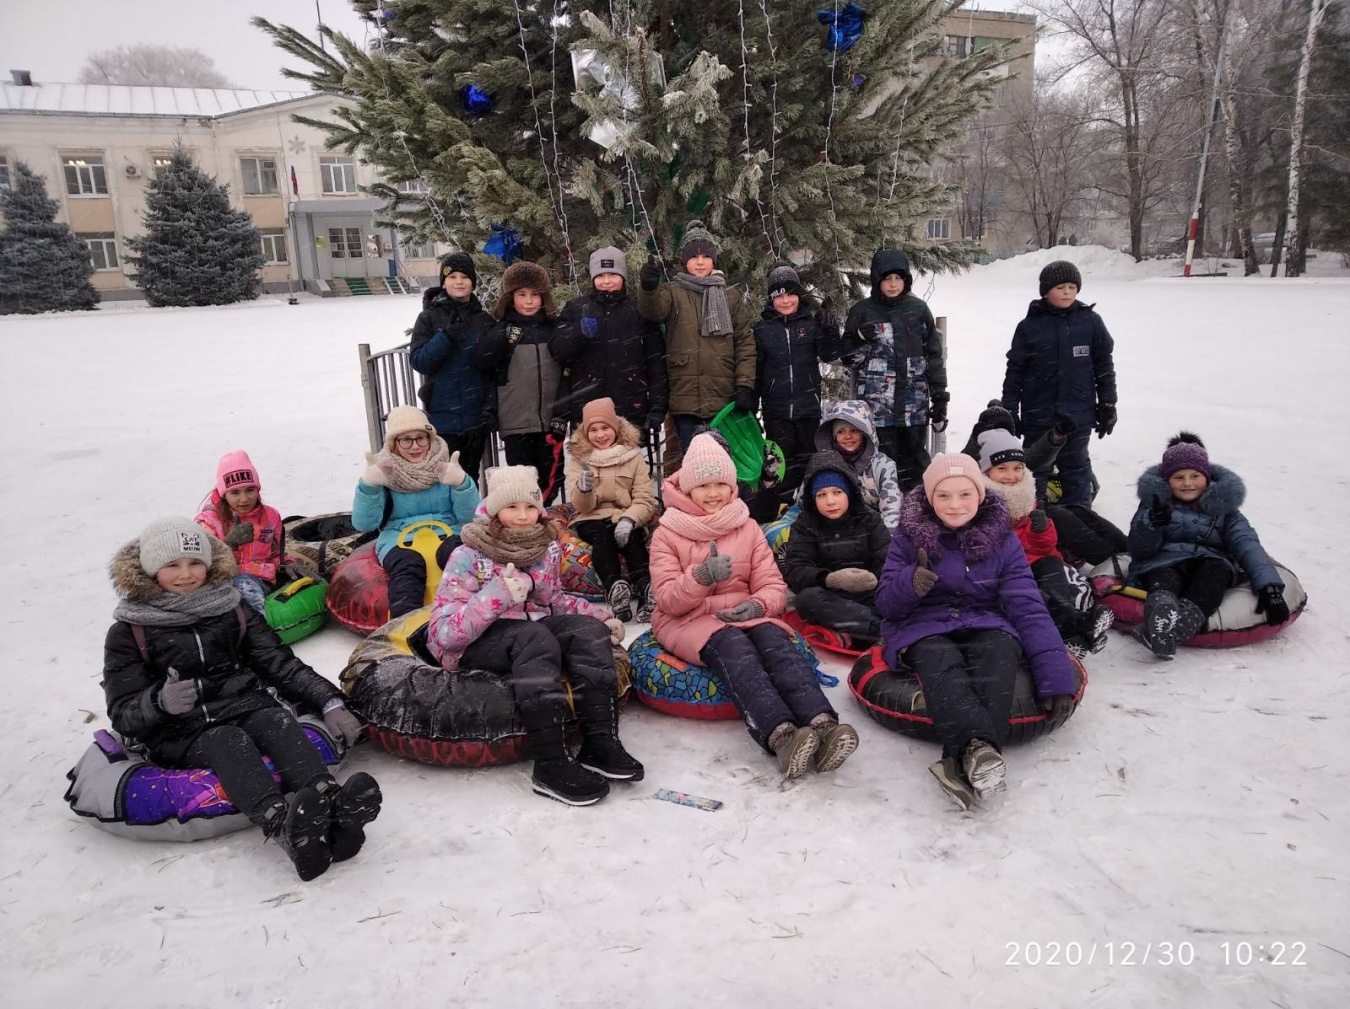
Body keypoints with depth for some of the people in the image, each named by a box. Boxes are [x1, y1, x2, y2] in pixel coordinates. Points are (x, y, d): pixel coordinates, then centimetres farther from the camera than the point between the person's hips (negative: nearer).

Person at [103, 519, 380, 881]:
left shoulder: (232, 611, 16)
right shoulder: (129, 633, 7)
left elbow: (281, 663, 10)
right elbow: (123, 713, 1)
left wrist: (329, 702, -5)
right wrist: (160, 702, -24)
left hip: (247, 708, 3)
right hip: (184, 734, -2)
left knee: (279, 723, -30)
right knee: (230, 742, -34)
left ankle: (331, 810, -56)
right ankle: (284, 828, -62)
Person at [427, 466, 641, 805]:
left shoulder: (547, 548, 5)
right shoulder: (469, 557, -12)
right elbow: (444, 632, -19)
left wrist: (599, 614, 4)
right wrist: (498, 595, -31)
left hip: (533, 630, 6)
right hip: (476, 644, -5)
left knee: (590, 630, -22)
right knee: (535, 636, -36)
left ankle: (600, 742, -28)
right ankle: (551, 764, -42)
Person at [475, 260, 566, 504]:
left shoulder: (554, 327, 10)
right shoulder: (501, 329, 3)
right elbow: (481, 362, -10)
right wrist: (501, 339, -27)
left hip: (551, 418, 2)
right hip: (515, 421, -2)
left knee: (551, 476, 9)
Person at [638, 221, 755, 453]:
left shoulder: (731, 296, 13)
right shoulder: (673, 293, 6)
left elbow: (745, 342, 9)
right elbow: (653, 310, -17)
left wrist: (746, 384, -3)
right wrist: (649, 288, -40)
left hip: (724, 400, 2)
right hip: (686, 399, -2)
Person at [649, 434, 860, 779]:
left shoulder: (748, 529, 13)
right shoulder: (667, 534, 4)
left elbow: (774, 586, 6)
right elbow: (668, 600, -6)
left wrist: (757, 604, -18)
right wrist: (701, 576, -27)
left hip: (743, 615, 3)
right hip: (686, 620, -3)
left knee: (774, 639, -32)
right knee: (734, 645, -36)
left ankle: (823, 724, -54)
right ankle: (780, 735, -59)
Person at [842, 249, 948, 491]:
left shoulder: (918, 309, 7)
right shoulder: (862, 312, 3)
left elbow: (934, 355, 10)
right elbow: (848, 357, 9)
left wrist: (940, 398, 8)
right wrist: (863, 342, -12)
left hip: (915, 404, 2)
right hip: (877, 405, -2)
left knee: (915, 462, 9)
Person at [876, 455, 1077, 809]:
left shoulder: (1002, 540, 3)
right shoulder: (908, 536, 2)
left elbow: (1028, 607, -5)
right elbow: (886, 604, 0)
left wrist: (1056, 676, -18)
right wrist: (909, 584, -25)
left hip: (984, 625, 1)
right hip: (924, 628, -1)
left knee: (1000, 653, -35)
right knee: (940, 662, -36)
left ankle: (964, 760, -54)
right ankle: (979, 747, -60)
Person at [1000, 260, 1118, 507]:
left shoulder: (1091, 322, 0)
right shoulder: (1029, 326, -2)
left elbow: (1104, 366, 6)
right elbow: (1015, 371, 1)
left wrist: (1107, 406, 5)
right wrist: (1009, 412, 0)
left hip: (1078, 415, 1)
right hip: (1038, 415, -1)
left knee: (1076, 468, 13)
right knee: (1035, 468, 8)